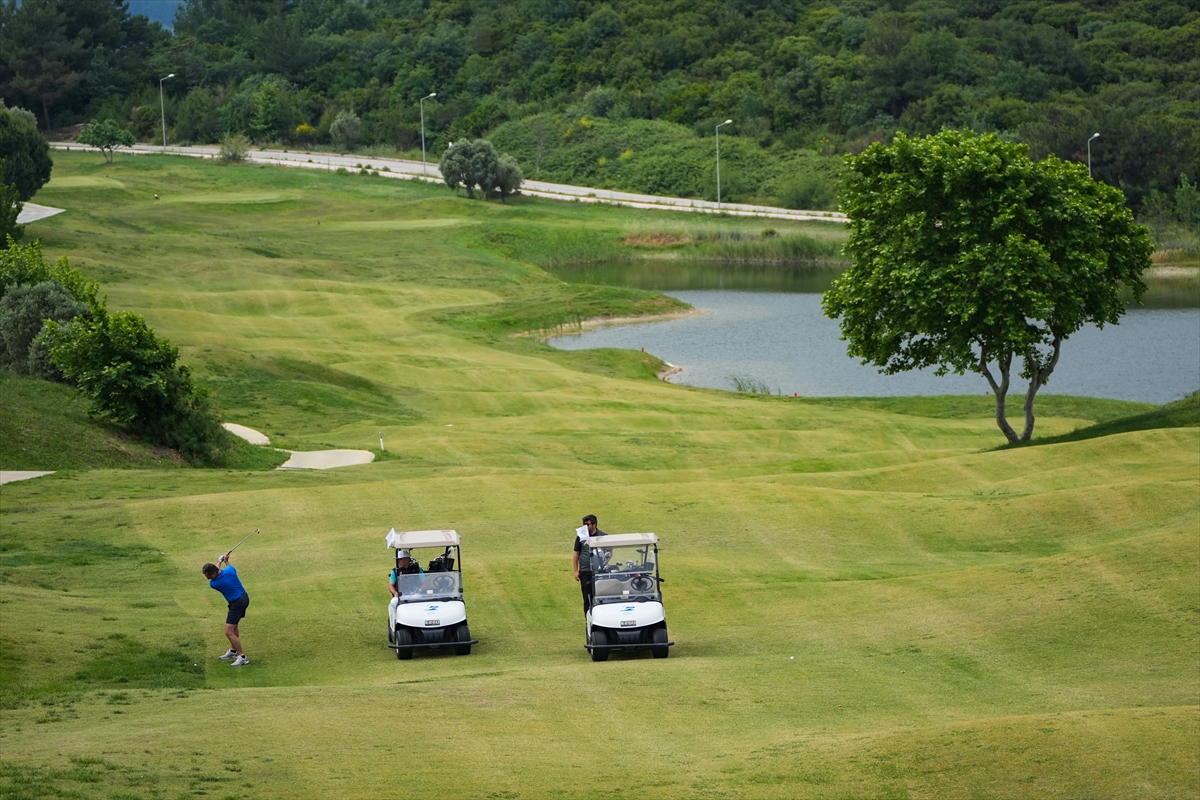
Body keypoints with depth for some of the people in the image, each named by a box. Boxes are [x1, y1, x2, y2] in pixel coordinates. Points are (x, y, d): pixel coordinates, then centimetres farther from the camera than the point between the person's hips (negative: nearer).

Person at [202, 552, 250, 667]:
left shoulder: (213, 584, -21)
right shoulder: (229, 570, -12)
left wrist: (219, 562, 13)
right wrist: (226, 561, 27)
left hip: (237, 604, -8)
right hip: (244, 597, 8)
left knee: (229, 632, -7)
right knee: (233, 626, 25)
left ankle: (242, 657, -7)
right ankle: (233, 651, 37)